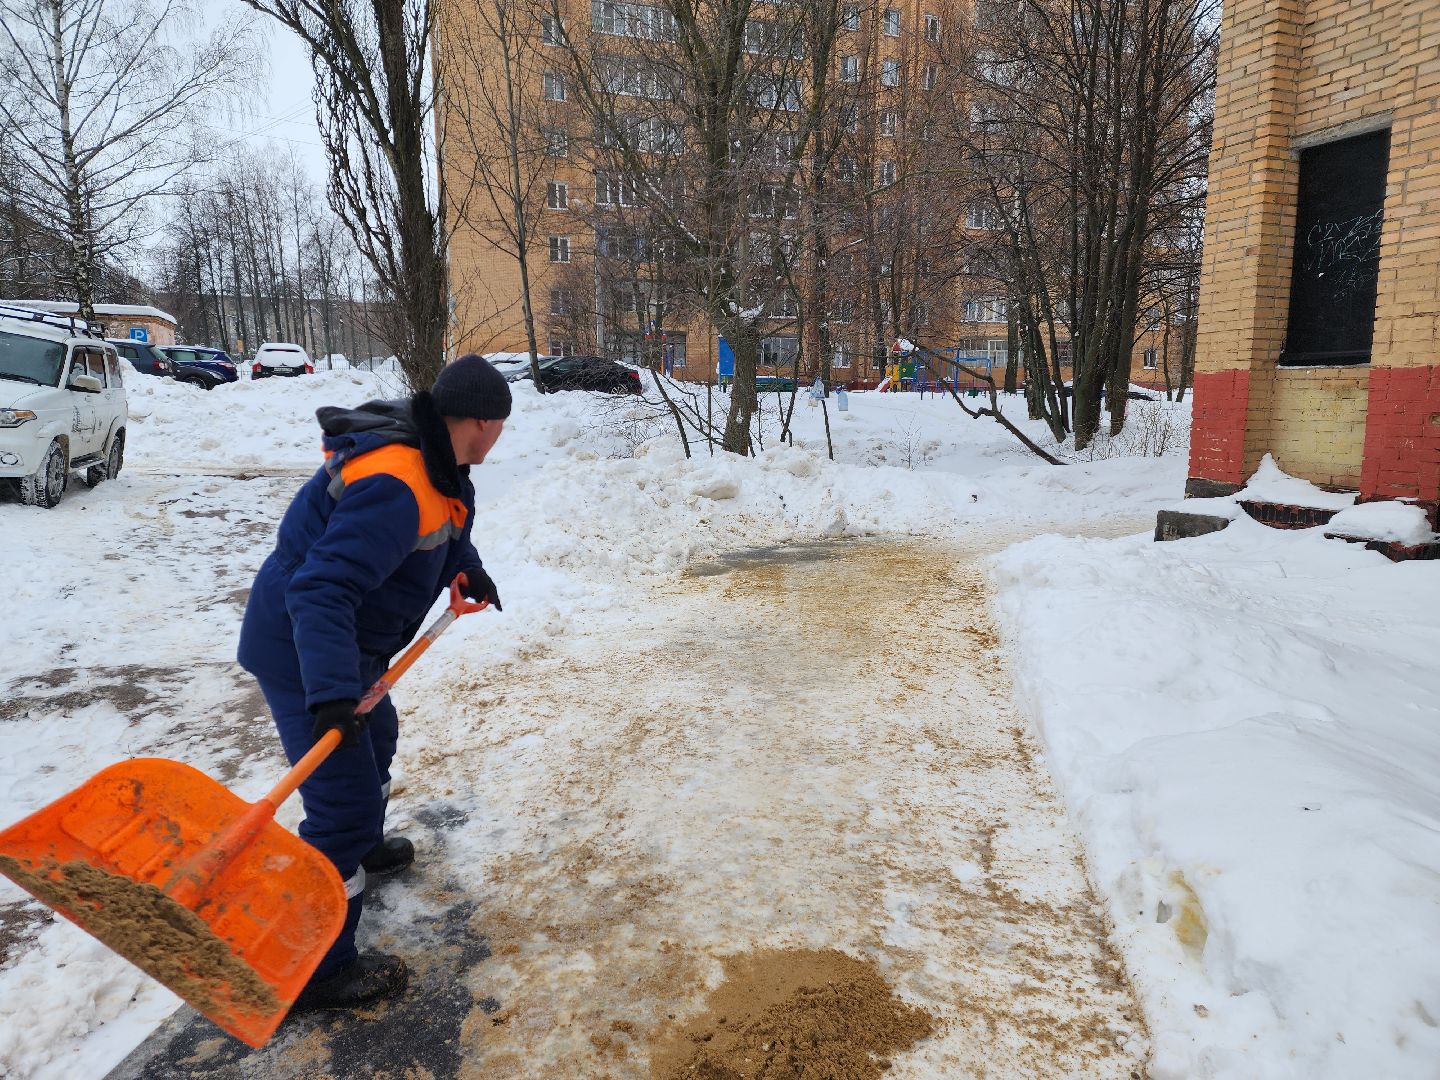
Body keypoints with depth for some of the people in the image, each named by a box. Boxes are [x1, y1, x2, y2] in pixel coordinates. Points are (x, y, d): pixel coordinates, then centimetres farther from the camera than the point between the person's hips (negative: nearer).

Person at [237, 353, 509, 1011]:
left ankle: (362, 848, 57)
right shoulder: (395, 486, -32)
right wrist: (332, 691, -43)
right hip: (303, 656, -11)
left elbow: (448, 526, 26)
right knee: (345, 802, -8)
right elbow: (323, 590, -37)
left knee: (375, 739, 31)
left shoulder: (432, 461, 2)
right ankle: (318, 973, 6)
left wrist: (472, 574, 36)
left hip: (345, 648, 11)